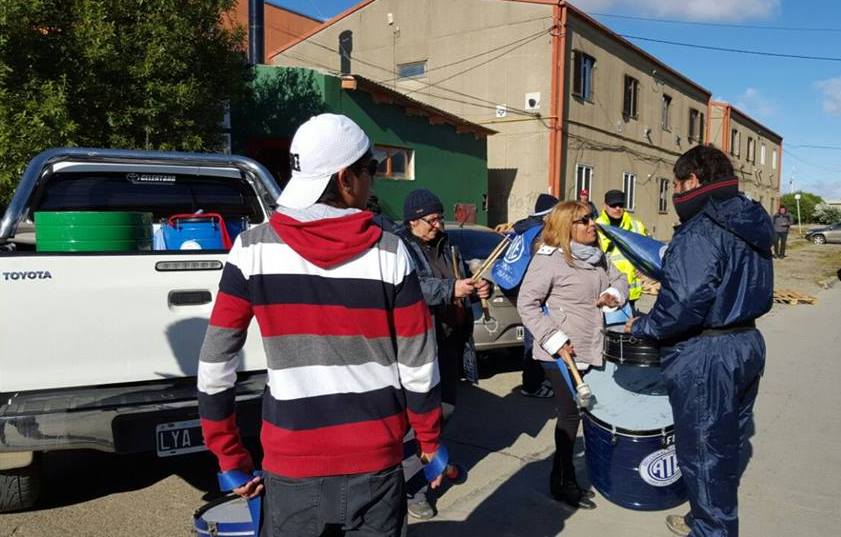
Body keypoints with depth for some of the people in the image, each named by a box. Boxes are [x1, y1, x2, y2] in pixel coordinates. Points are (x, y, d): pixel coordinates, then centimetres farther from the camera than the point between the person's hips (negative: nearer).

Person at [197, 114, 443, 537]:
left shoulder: (253, 250, -7)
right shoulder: (389, 252, -8)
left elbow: (215, 366, -6)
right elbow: (418, 367, -5)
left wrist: (231, 459, 6)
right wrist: (431, 445, 9)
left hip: (291, 465, 1)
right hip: (378, 461, 0)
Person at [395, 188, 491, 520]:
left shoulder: (447, 246, 14)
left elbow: (464, 277, 22)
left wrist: (479, 289, 0)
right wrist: (451, 289, -30)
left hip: (452, 342, 8)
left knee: (446, 407, 18)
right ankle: (413, 487, 6)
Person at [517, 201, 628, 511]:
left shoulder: (596, 256, 10)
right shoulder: (549, 259, -14)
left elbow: (619, 279, 21)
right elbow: (526, 303, -16)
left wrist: (614, 294, -3)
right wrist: (553, 340, -21)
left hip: (590, 350, 7)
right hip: (561, 353, -7)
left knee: (578, 412, 13)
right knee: (570, 414, 1)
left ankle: (562, 477, 29)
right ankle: (564, 483, 18)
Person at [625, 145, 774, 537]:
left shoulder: (700, 233, -22)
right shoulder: (752, 227, 8)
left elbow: (683, 306, -30)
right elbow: (752, 292, 15)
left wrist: (641, 327, -13)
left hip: (704, 358, -10)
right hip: (748, 343, 10)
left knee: (702, 450, 6)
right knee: (729, 444, 22)